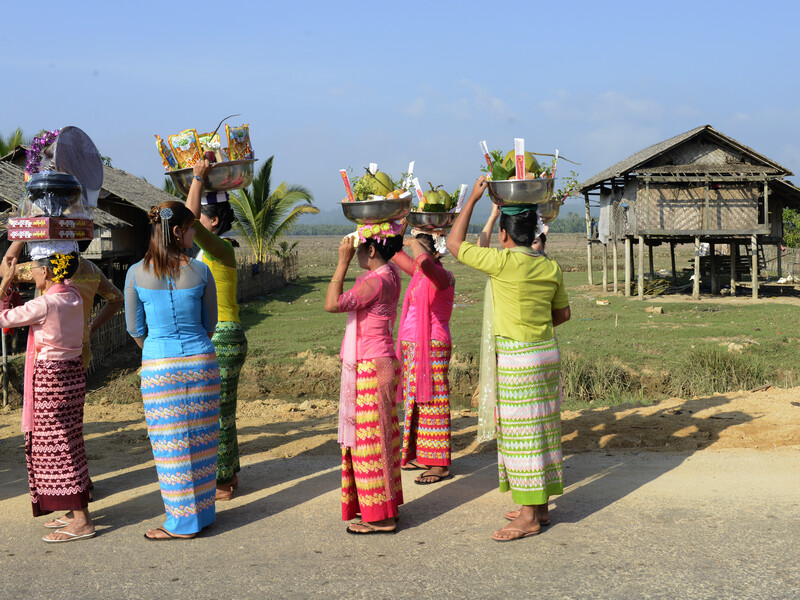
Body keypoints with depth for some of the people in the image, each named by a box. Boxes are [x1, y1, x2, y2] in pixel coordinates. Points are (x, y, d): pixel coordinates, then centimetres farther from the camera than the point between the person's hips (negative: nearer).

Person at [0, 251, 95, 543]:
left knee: (57, 447, -3)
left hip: (50, 377, -8)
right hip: (73, 372, 8)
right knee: (69, 444, 16)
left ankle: (81, 521, -1)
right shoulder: (73, 296, 3)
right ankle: (76, 510, 25)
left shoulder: (44, 304, -20)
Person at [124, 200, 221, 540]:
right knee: (200, 439, 12)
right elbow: (210, 322, 6)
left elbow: (135, 328, 3)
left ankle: (183, 522, 13)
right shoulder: (200, 272, -6)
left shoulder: (137, 273, -6)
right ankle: (203, 512, 23)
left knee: (171, 444, 7)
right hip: (201, 361, 1)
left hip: (158, 367, -1)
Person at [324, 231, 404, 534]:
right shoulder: (389, 272, 7)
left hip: (370, 369, -10)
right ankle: (387, 506, 28)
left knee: (370, 439, -3)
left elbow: (333, 304, -29)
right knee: (379, 437, 17)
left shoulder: (375, 282, -21)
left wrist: (343, 261, -23)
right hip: (382, 364, 10)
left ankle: (381, 517, 5)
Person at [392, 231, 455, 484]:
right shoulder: (418, 273, 12)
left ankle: (440, 465, -1)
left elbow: (424, 261, -35)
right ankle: (422, 456, 25)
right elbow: (394, 253, 24)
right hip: (412, 347, 9)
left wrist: (414, 242, -18)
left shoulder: (441, 277, -14)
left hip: (432, 347, -9)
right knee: (416, 401, 15)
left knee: (432, 402, -6)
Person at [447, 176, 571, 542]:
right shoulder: (550, 268, 5)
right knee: (541, 428, 14)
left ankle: (529, 517, 5)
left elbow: (455, 244, -5)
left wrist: (473, 200, 2)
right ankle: (540, 507, 25)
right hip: (547, 352, 8)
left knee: (521, 432, -1)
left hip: (516, 359, -7)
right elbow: (563, 313, 14)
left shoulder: (504, 262, -15)